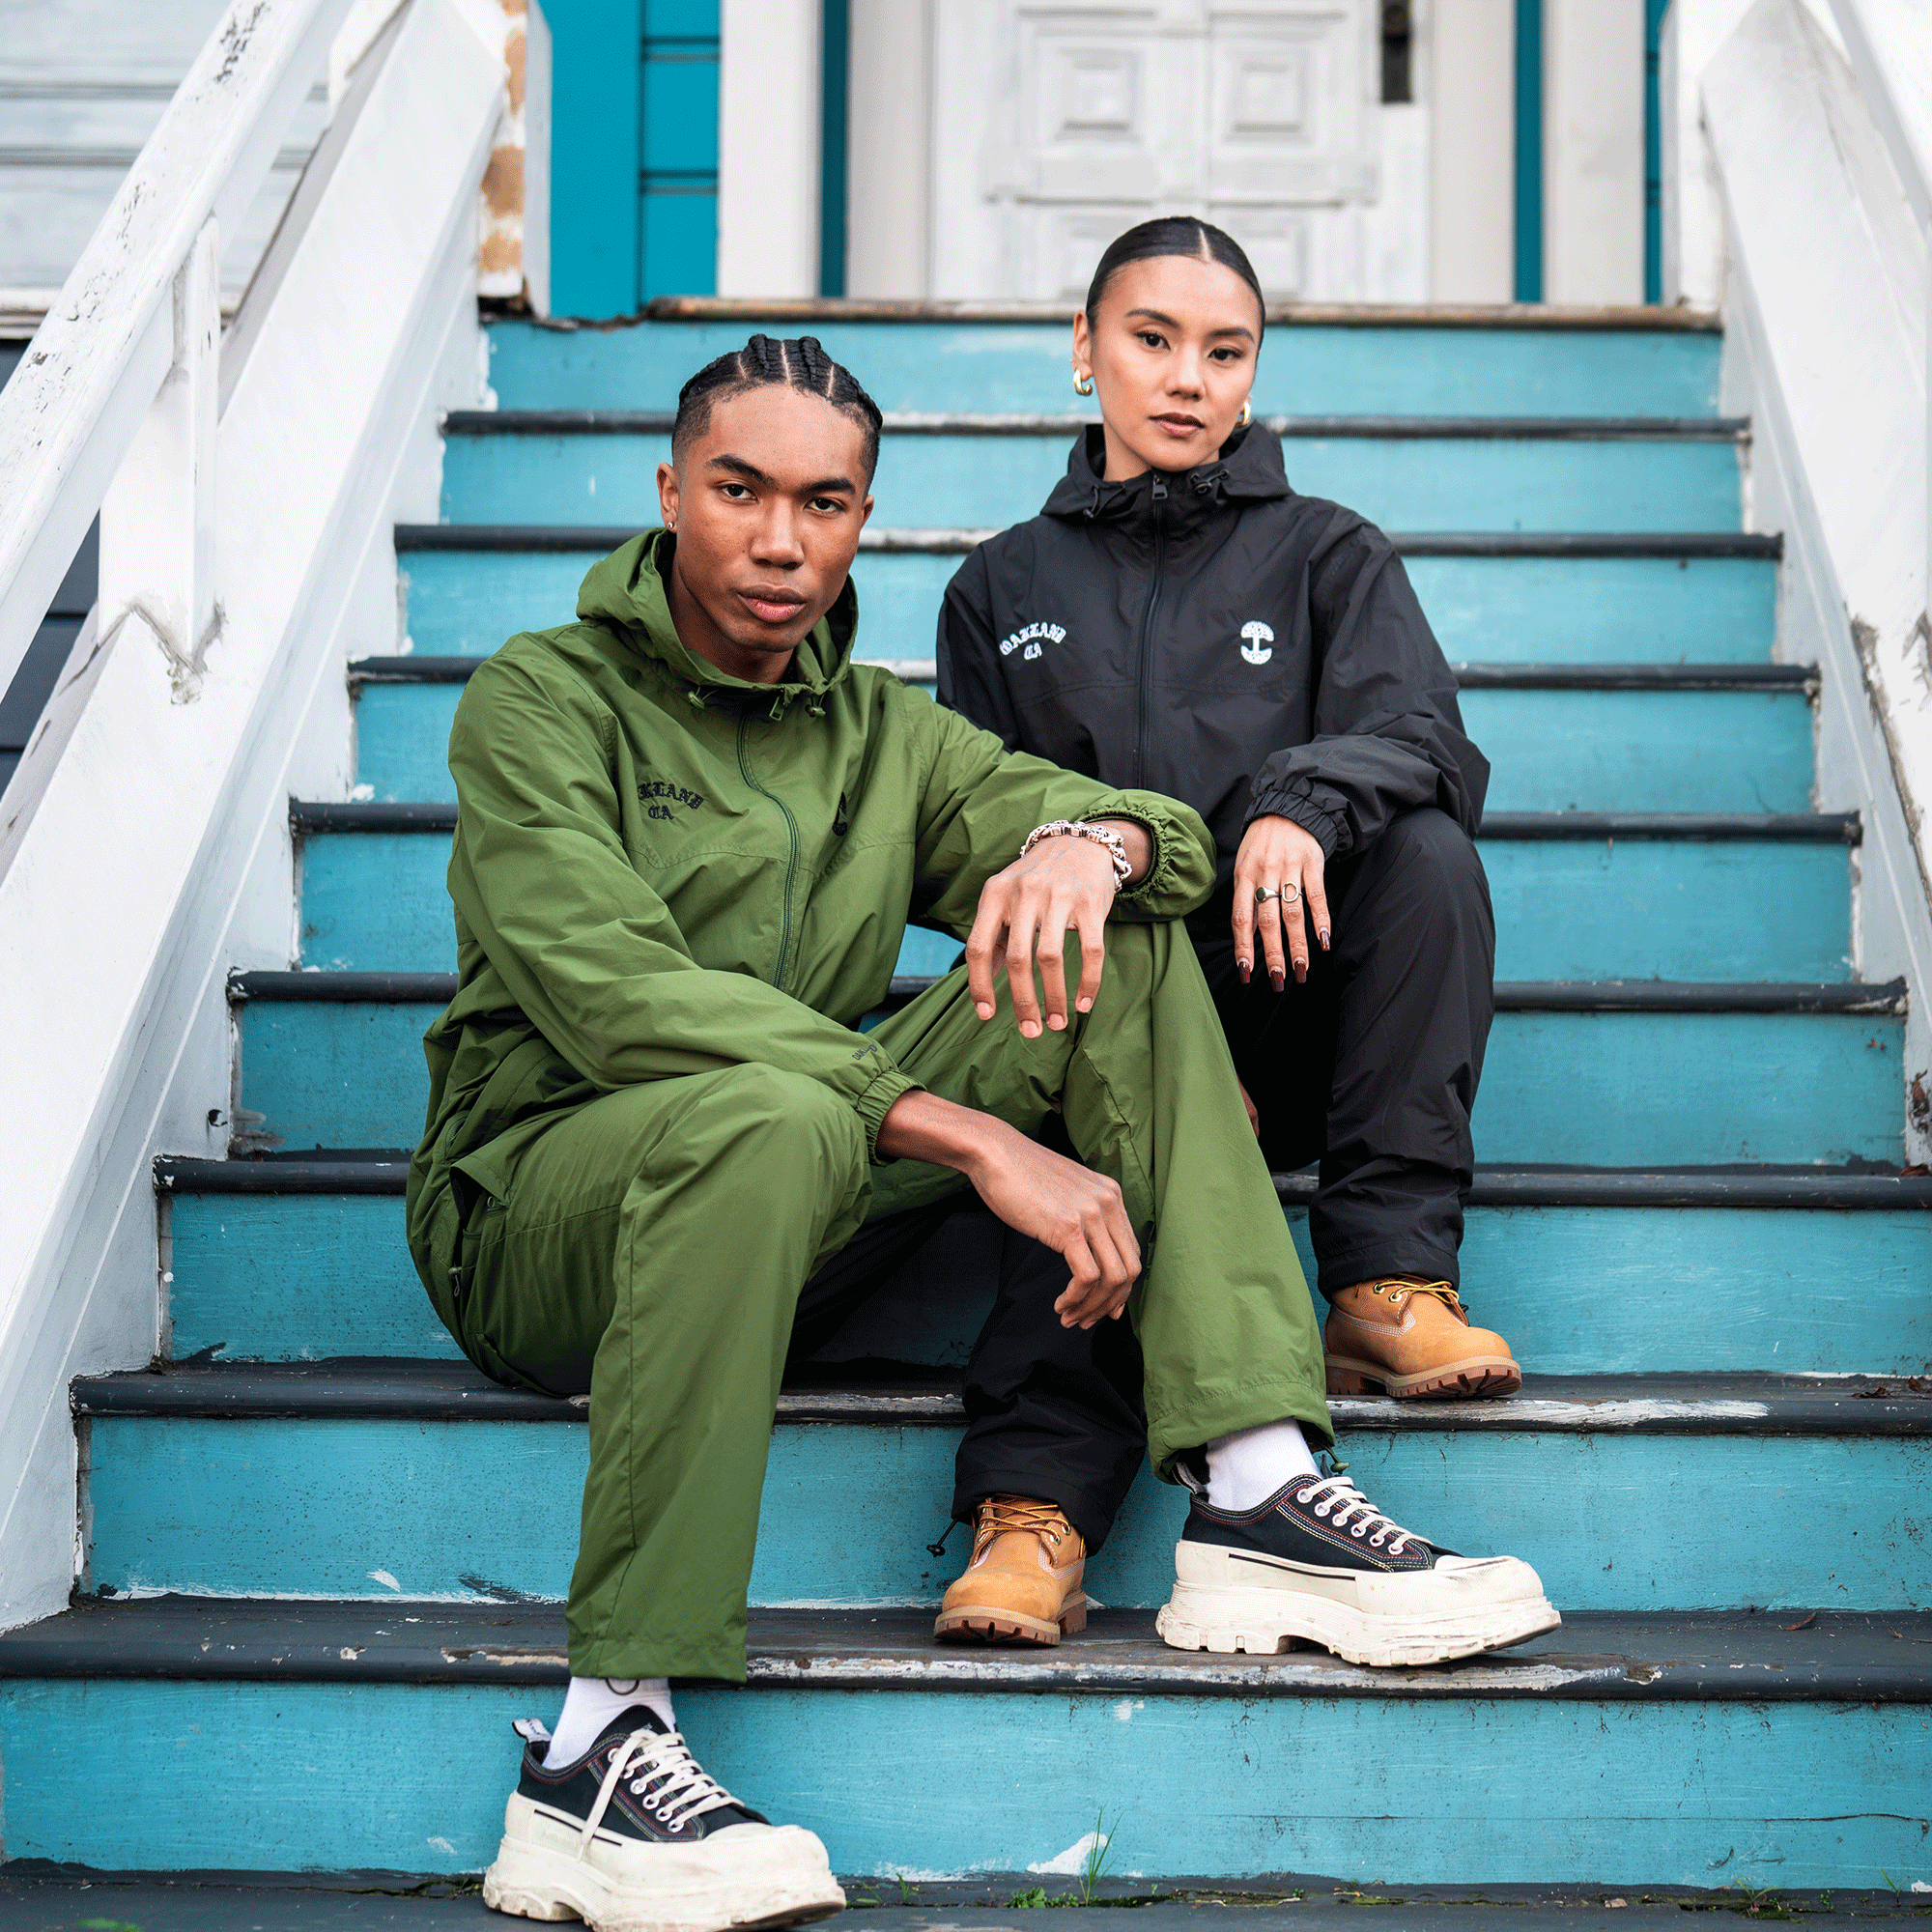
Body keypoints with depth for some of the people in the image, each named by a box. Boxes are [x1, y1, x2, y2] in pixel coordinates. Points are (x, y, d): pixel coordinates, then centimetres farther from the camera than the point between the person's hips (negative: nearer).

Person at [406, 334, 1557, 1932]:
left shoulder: (885, 733, 15)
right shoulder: (541, 702, -4)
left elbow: (1165, 828, 6)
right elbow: (613, 995, -20)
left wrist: (1088, 842, -22)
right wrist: (971, 1138, -27)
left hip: (795, 1224, 6)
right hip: (536, 1206, -5)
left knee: (1125, 944, -9)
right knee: (767, 1112, -40)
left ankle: (1255, 1498, -22)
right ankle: (597, 1756, -41)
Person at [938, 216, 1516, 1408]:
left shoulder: (1330, 556, 15)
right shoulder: (1003, 587, 19)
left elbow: (1419, 738, -4)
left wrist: (1302, 806, -29)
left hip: (1293, 1011, 1)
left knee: (1428, 848, -30)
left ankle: (1390, 1281, -28)